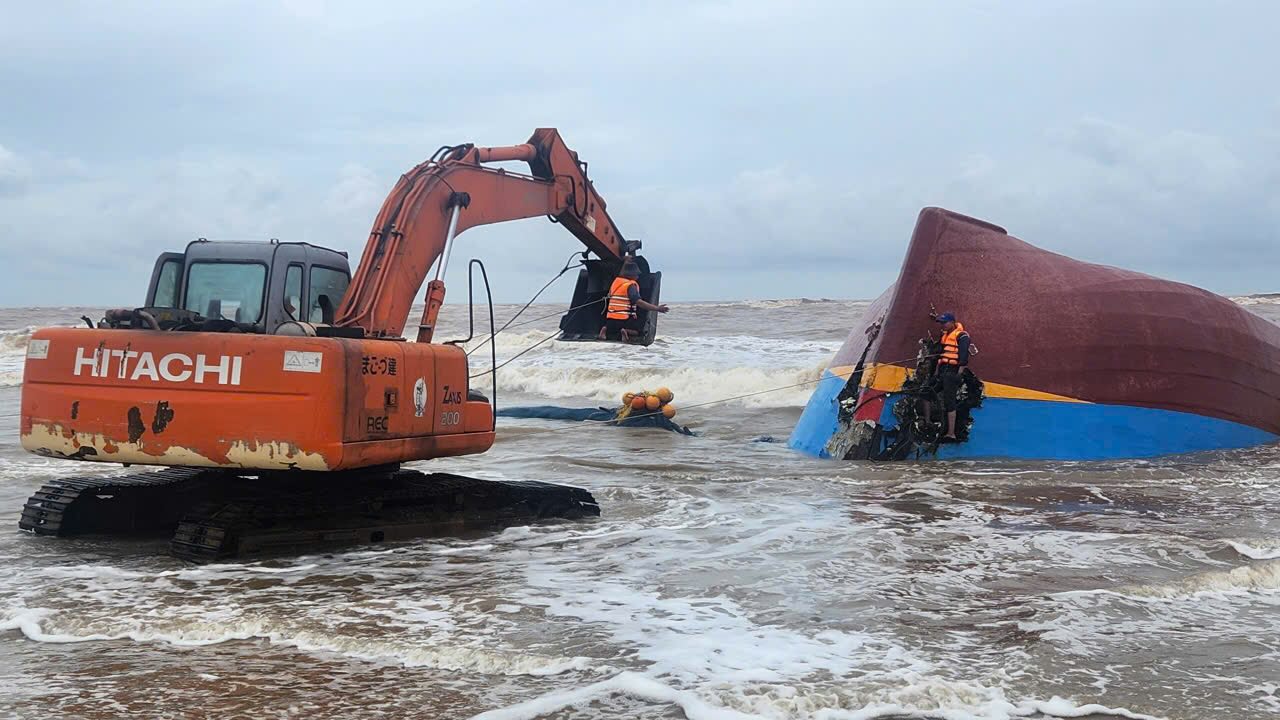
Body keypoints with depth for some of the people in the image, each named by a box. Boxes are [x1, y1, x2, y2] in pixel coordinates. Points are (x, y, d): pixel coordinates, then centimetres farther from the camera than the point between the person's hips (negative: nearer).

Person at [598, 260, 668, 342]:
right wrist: (657, 308, -24)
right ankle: (627, 332, -17)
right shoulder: (631, 285, -11)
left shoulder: (615, 281, 12)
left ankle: (606, 329, -1)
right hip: (624, 319, -6)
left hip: (610, 319, 6)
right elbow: (638, 302, -23)